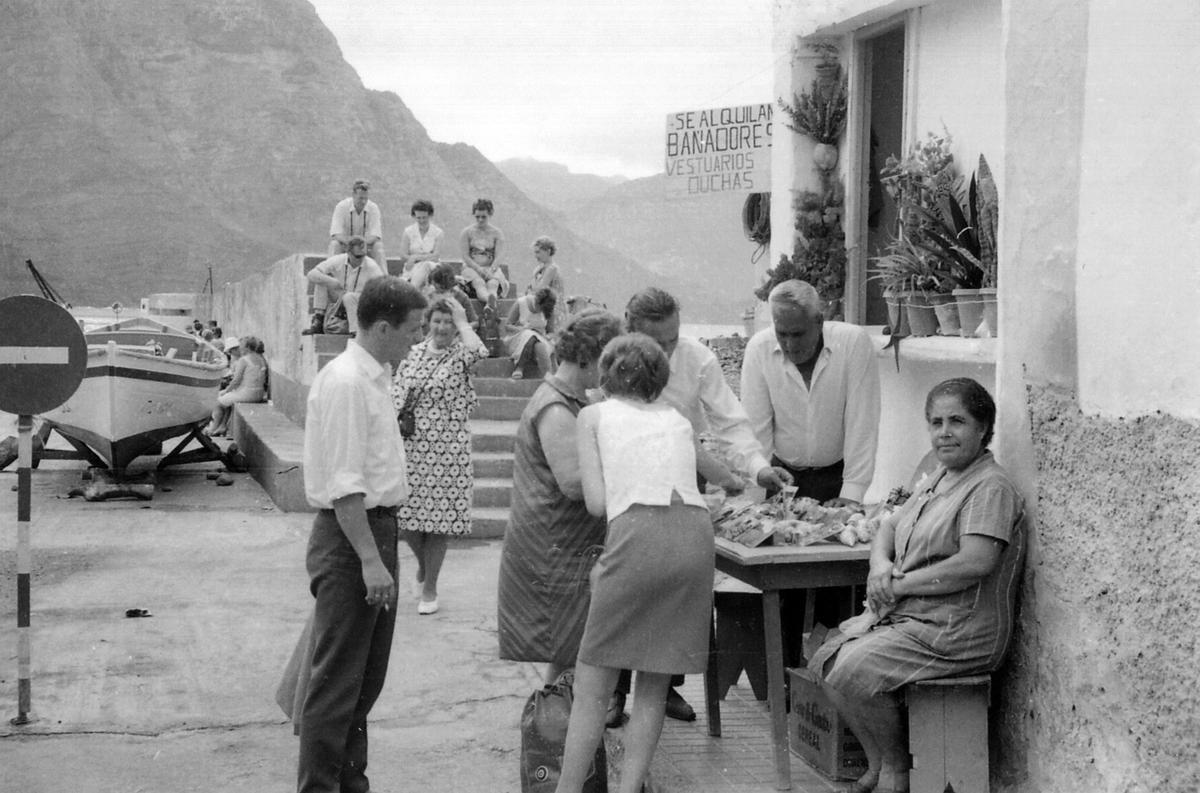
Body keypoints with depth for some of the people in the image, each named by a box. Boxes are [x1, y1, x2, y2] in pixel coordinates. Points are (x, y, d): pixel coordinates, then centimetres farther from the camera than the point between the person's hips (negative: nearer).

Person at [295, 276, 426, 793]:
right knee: (337, 678, -3)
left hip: (376, 529, 10)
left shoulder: (376, 377, 12)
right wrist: (370, 559, -24)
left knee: (367, 676, 18)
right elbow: (344, 485, -23)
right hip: (349, 536, -10)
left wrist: (380, 551, 16)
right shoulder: (345, 382, -18)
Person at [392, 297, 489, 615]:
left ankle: (429, 589, 16)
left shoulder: (459, 354, -3)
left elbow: (478, 351, -27)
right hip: (409, 446, 3)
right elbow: (396, 392, 9)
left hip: (447, 450, -3)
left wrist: (462, 321, -16)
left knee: (437, 520, 1)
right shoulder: (414, 353, 8)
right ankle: (422, 565, 35)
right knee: (406, 519, 5)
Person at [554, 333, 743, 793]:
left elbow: (596, 503, 4)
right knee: (654, 686, 15)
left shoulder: (594, 415, 15)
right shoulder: (677, 419, 27)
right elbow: (715, 471, 48)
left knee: (591, 685, 6)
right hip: (694, 534, 4)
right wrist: (734, 483, 71)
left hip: (638, 534, -4)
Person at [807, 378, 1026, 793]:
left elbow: (976, 562, -25)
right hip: (905, 617, 10)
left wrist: (900, 584, -16)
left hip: (955, 632, -10)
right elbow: (889, 527, 24)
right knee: (824, 661, -1)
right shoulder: (938, 478, 17)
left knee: (850, 674, -23)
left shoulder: (991, 487, -13)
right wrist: (880, 565, -1)